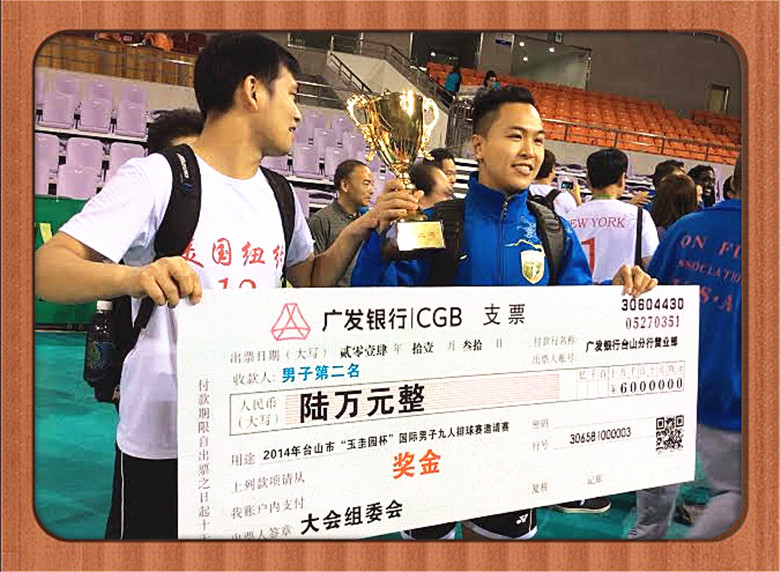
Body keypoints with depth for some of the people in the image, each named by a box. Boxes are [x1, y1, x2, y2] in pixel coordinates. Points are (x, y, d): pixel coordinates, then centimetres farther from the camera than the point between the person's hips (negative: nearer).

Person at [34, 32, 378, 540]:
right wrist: (132, 276, -39)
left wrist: (357, 231, 0)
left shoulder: (280, 196, 7)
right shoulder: (157, 176, -13)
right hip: (164, 438, -6)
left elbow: (312, 281, 17)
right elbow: (47, 269, -18)